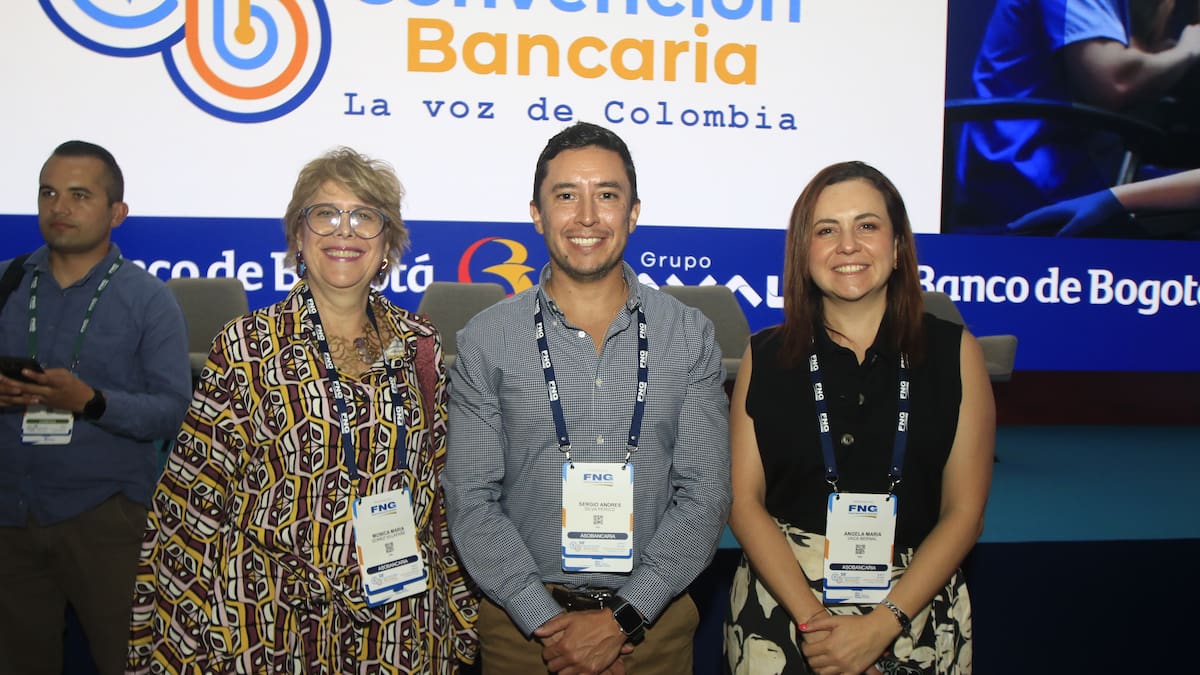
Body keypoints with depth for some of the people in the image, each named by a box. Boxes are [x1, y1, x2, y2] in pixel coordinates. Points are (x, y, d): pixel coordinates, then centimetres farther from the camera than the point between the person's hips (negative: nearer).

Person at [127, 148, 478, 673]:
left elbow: (443, 488, 8)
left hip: (405, 628, 3)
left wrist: (461, 617, 8)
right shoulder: (246, 348, -7)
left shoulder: (418, 345, 2)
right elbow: (192, 507, -6)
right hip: (279, 629, -2)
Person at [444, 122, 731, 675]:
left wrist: (624, 618, -13)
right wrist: (547, 620, -14)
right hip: (524, 621, 0)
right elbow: (471, 499, -6)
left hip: (655, 618, 1)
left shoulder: (689, 335, -3)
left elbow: (704, 494, -6)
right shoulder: (486, 339, -4)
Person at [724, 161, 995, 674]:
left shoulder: (953, 352, -3)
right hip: (780, 603, 0)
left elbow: (963, 511, -5)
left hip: (915, 607, 0)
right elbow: (745, 501, -5)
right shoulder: (766, 357, -2)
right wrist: (812, 618, -16)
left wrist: (880, 627, -14)